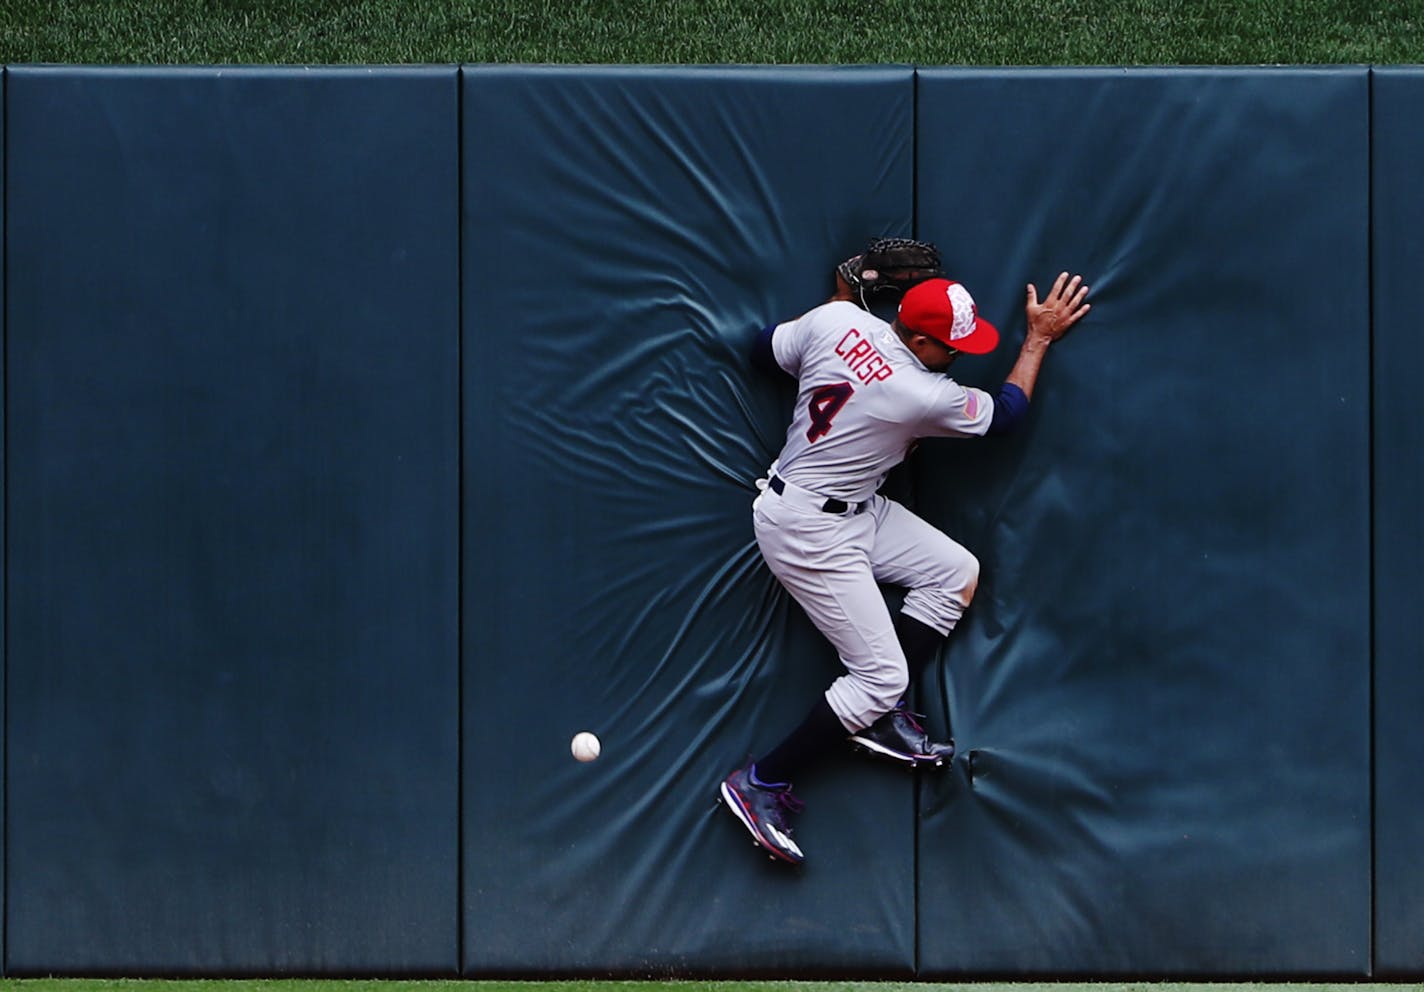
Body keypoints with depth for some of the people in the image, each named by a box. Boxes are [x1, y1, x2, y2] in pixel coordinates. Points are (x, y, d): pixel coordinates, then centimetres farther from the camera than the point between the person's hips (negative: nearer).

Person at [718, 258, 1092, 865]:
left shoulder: (838, 320, -10)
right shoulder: (923, 395, -24)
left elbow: (765, 351, 10)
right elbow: (1008, 413, -5)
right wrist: (1040, 338, 7)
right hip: (809, 530, -9)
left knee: (958, 572, 9)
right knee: (881, 675, -8)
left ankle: (879, 715, 14)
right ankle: (759, 784, 0)